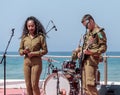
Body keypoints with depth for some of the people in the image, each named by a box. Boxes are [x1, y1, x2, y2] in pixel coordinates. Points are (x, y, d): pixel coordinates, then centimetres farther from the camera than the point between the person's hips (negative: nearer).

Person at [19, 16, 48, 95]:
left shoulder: (40, 37, -4)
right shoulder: (24, 37, 7)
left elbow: (45, 50, -5)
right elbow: (20, 50, 11)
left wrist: (33, 53, -14)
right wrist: (24, 51, -12)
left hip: (36, 62, -4)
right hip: (26, 62, 4)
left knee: (34, 85, -7)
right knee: (28, 85, 5)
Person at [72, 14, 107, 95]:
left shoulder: (99, 32, -6)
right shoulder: (88, 32, 19)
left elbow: (103, 48, -12)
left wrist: (91, 52, -22)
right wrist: (80, 52, 12)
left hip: (91, 60, -9)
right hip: (84, 60, 9)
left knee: (90, 84, -15)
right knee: (85, 85, 8)